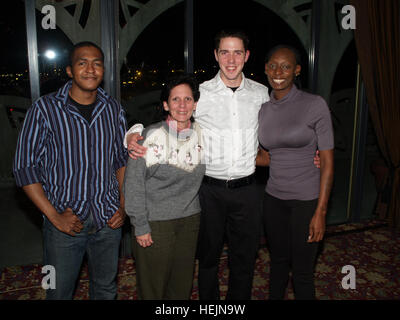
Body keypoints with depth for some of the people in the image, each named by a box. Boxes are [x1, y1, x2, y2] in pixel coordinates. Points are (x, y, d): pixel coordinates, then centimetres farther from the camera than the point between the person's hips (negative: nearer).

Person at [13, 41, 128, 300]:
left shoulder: (114, 109, 2)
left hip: (108, 220, 3)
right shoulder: (45, 109, -8)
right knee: (59, 292, 14)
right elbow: (25, 167, -7)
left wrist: (123, 206, 1)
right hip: (66, 221, -2)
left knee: (106, 289, 18)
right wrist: (54, 216, -12)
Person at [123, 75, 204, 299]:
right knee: (153, 287, 10)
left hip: (190, 221, 5)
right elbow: (134, 183, -11)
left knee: (182, 286, 17)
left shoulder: (201, 134, 1)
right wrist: (140, 226, -10)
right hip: (155, 222, -4)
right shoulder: (151, 136, -14)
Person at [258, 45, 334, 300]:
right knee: (278, 261, 19)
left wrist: (320, 212, -14)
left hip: (307, 199, -4)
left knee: (302, 271, 6)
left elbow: (328, 161, -11)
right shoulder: (263, 109, 4)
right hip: (274, 197, 5)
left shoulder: (315, 105, -11)